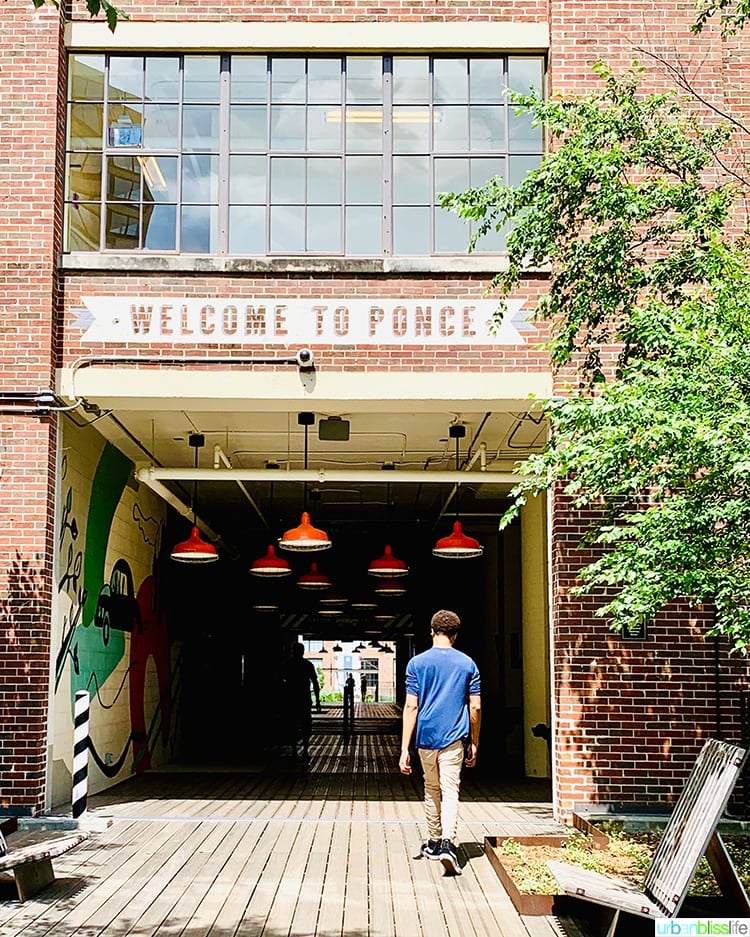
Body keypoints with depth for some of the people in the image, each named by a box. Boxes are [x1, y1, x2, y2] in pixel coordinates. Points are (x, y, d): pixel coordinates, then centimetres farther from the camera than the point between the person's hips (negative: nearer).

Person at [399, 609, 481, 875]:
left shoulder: (417, 663, -3)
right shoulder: (467, 664, 1)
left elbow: (411, 707, -7)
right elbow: (475, 707, 1)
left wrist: (404, 748, -6)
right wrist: (474, 743, 12)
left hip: (426, 737, 1)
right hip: (454, 738, -1)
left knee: (431, 790, 17)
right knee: (450, 791, -4)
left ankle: (434, 842, 29)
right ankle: (447, 842, -23)